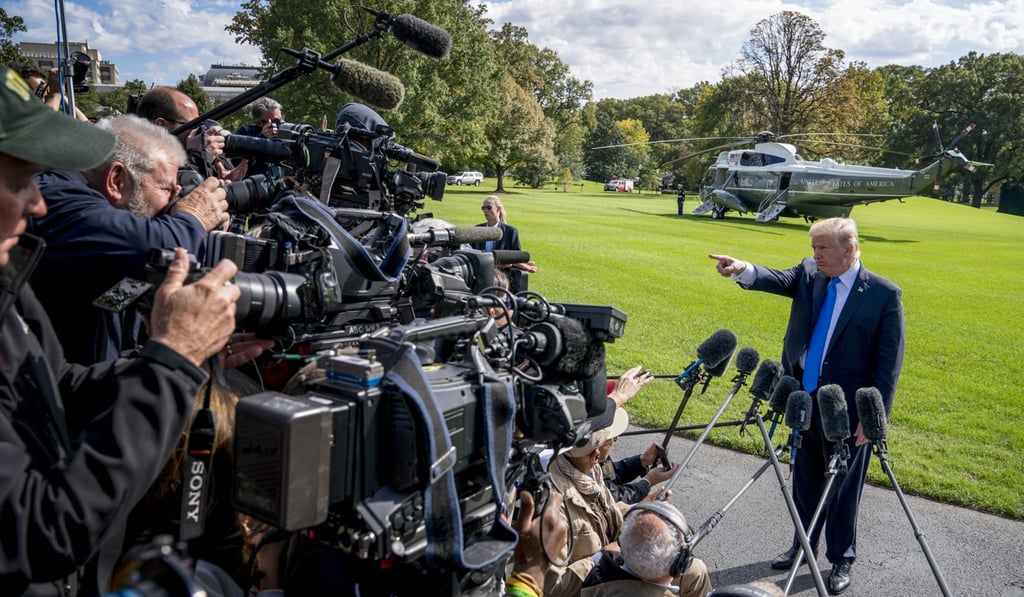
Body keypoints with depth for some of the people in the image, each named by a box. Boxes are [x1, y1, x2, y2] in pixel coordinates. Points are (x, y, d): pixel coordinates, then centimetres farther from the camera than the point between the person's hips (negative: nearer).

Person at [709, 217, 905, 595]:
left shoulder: (884, 294, -12)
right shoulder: (809, 274, 0)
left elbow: (889, 362, -11)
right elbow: (779, 280, -19)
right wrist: (743, 269, -41)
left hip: (847, 409, -4)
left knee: (843, 487, 10)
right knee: (805, 480, 19)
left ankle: (841, 559, 30)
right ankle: (803, 545, 38)